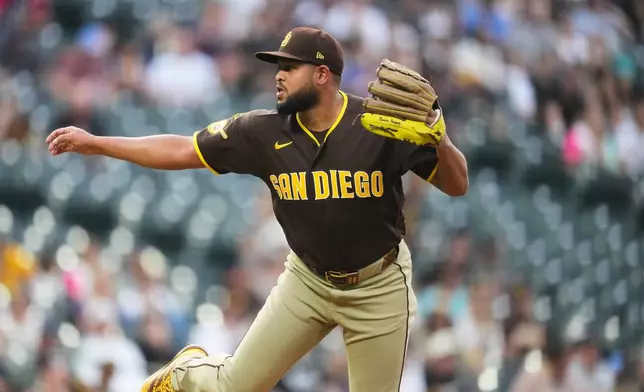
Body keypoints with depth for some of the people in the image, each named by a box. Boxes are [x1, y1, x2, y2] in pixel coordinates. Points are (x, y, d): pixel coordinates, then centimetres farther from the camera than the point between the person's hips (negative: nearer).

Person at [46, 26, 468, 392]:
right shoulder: (264, 132, -11)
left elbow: (457, 185, -17)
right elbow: (181, 151, -4)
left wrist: (438, 138, -38)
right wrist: (96, 143, -5)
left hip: (378, 288, -2)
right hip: (308, 280, 2)